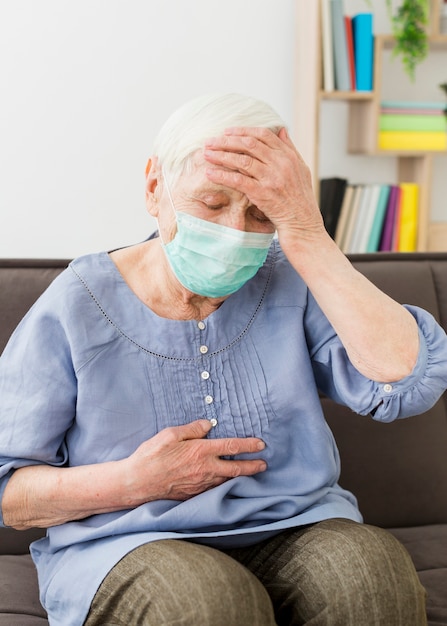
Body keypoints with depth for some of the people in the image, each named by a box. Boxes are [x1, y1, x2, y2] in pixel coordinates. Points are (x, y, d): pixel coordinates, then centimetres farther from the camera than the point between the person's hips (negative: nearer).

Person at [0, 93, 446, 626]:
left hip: (293, 530, 2)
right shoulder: (77, 307, -3)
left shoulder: (290, 283, 2)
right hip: (129, 549, -2)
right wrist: (133, 481, -15)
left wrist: (307, 237, -17)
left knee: (372, 566, -29)